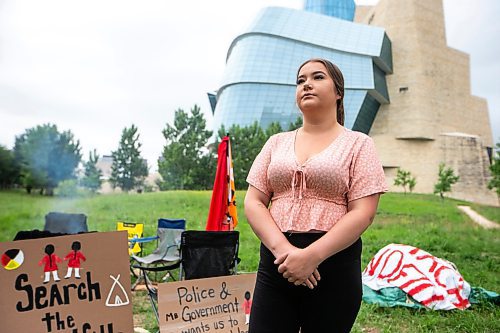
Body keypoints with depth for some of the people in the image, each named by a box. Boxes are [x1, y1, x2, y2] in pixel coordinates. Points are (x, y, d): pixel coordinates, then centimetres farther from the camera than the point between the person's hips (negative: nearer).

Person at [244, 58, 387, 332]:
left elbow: (363, 213, -7)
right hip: (275, 263, 3)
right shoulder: (277, 143, 10)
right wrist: (284, 249, -12)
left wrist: (312, 256, -18)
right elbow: (253, 203, 4)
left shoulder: (357, 144, 1)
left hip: (333, 265, -2)